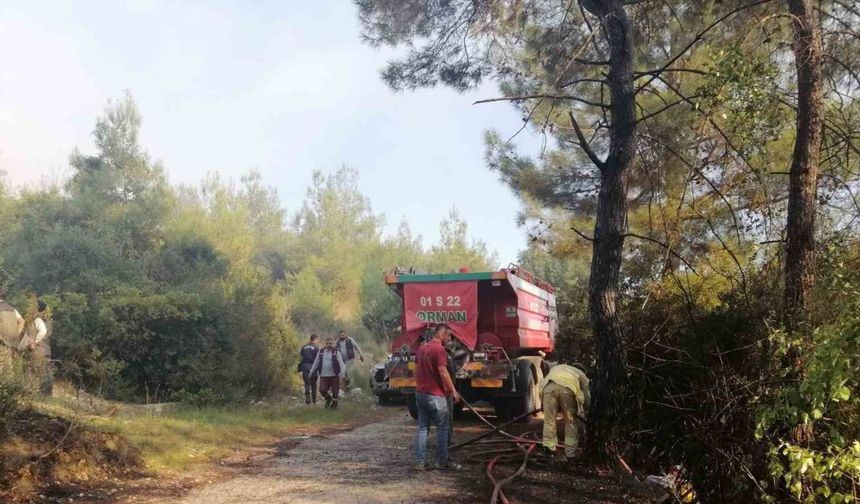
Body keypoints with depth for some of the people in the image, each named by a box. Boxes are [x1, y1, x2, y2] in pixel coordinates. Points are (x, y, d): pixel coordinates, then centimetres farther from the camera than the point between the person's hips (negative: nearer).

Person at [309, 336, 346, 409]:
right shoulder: (320, 352, 7)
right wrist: (311, 372, 16)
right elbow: (316, 363, 16)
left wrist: (342, 371, -27)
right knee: (322, 390, -10)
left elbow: (341, 363, -11)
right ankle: (328, 398, 22)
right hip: (324, 376, 2)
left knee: (335, 391, 2)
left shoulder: (336, 352, -2)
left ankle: (334, 403, 28)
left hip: (334, 375, -2)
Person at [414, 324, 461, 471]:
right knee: (442, 428, 2)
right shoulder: (439, 349, -14)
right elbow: (443, 373, -18)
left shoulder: (422, 348, 13)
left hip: (420, 393, 8)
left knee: (423, 428, 8)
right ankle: (442, 461, 6)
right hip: (435, 395, -8)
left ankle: (420, 462, 6)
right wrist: (453, 391, -11)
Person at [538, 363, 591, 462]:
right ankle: (570, 453, 15)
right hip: (568, 387, -1)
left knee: (549, 421, 10)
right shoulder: (580, 374, 37)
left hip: (549, 386, 1)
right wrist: (586, 412, 44)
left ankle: (549, 450, 9)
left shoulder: (555, 369, 44)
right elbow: (587, 396, 29)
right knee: (570, 422, 13)